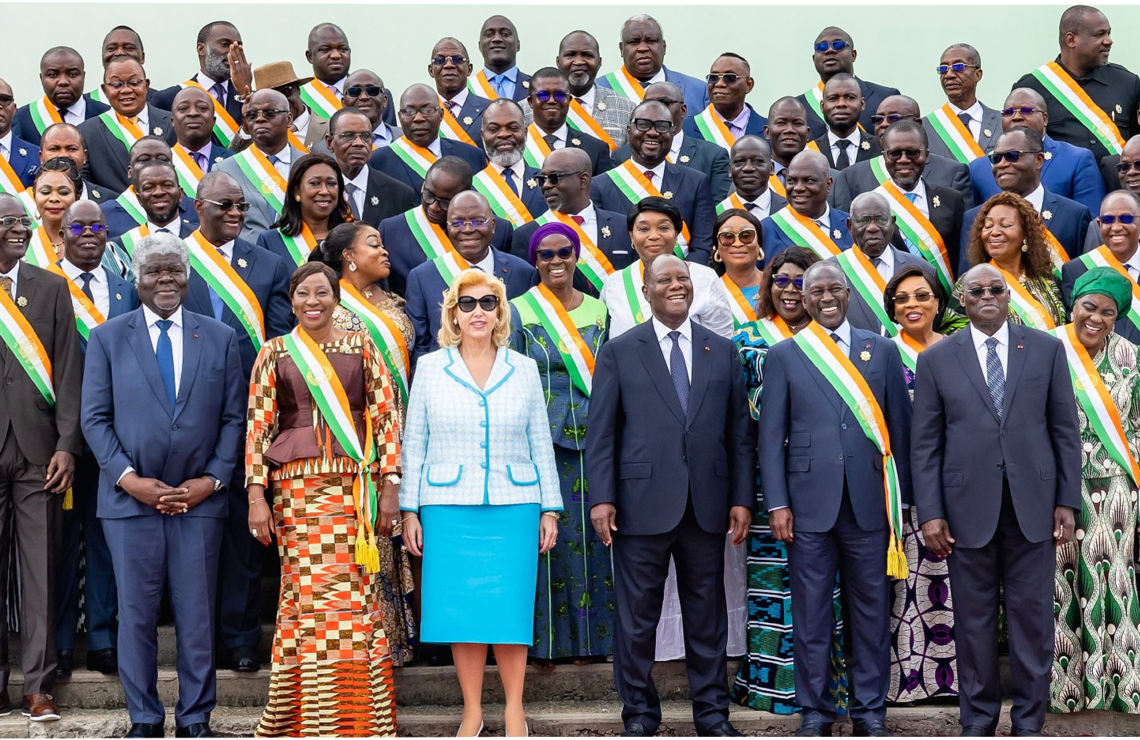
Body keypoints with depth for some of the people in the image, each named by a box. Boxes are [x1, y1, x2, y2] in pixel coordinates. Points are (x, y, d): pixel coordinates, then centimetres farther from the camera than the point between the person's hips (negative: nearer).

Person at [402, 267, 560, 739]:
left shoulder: (524, 369, 7)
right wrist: (410, 510, 2)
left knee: (510, 607, -1)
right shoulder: (430, 368, 5)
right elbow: (413, 444, 7)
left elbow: (541, 444, 9)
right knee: (461, 609, 1)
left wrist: (550, 509, 5)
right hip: (449, 508, 0)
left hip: (513, 506, 0)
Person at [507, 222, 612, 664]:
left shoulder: (598, 310, 10)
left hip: (594, 437, 3)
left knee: (592, 536, 3)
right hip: (543, 437, -3)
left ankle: (592, 637, 13)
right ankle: (548, 640, 6)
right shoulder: (519, 312, 1)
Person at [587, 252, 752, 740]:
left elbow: (740, 431, 8)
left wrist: (742, 498, 2)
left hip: (707, 507, 2)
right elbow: (601, 432, 0)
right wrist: (601, 498, -7)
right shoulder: (619, 352, 3)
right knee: (636, 618, 4)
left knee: (707, 616, 9)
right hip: (642, 505, -2)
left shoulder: (723, 351, 10)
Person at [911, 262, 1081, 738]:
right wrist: (930, 514, -3)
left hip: (1033, 505, 0)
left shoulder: (1046, 349, 6)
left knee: (1032, 615, 4)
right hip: (968, 507, 0)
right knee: (974, 618, 6)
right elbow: (925, 444, 3)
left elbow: (1065, 429, 6)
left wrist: (1066, 500, 1)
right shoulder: (937, 359, 4)